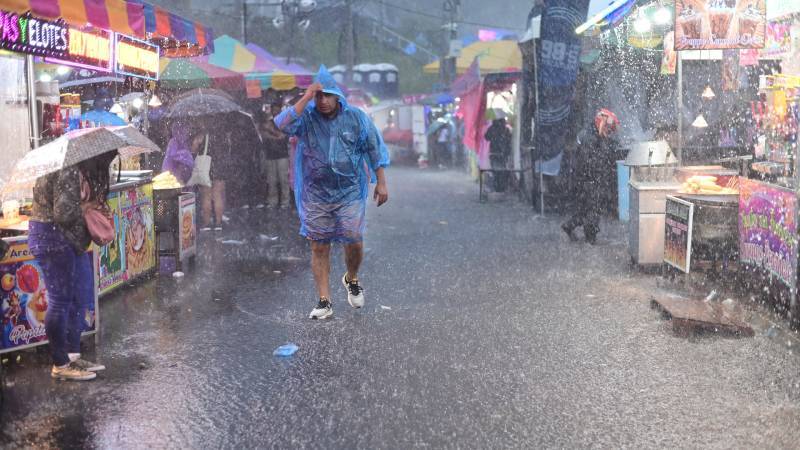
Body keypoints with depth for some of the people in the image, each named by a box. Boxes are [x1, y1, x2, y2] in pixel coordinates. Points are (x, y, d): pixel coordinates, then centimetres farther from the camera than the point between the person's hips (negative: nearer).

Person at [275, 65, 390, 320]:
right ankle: (324, 301, 11)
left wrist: (381, 183, 1)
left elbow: (375, 150, 4)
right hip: (316, 195, 1)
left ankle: (352, 280, 30)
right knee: (319, 247, 3)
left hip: (350, 193, 0)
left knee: (354, 242, -3)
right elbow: (283, 125, -23)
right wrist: (306, 97, -23)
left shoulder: (355, 117, -1)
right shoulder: (306, 118, -2)